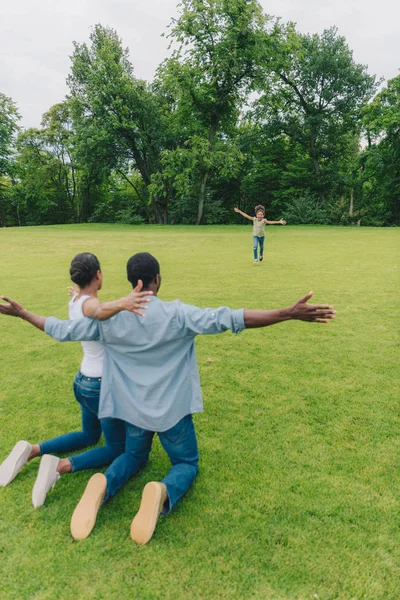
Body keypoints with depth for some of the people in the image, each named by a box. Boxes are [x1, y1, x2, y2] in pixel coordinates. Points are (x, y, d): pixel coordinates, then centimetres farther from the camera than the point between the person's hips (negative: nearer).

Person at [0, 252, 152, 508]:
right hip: (102, 386, -9)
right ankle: (61, 466, -9)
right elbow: (101, 311, -50)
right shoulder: (89, 303, -25)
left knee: (89, 436, 30)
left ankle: (32, 450, 14)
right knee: (117, 448, 10)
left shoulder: (75, 301, 0)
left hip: (84, 381, 9)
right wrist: (122, 303, -70)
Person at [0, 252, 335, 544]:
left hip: (132, 408, 3)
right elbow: (229, 320, -28)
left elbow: (62, 331, 2)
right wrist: (290, 313, -29)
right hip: (172, 408, -3)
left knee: (134, 455, 30)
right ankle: (163, 492, -18)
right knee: (187, 463, 19)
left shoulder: (108, 318, -9)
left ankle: (103, 485, -5)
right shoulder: (177, 314, -19)